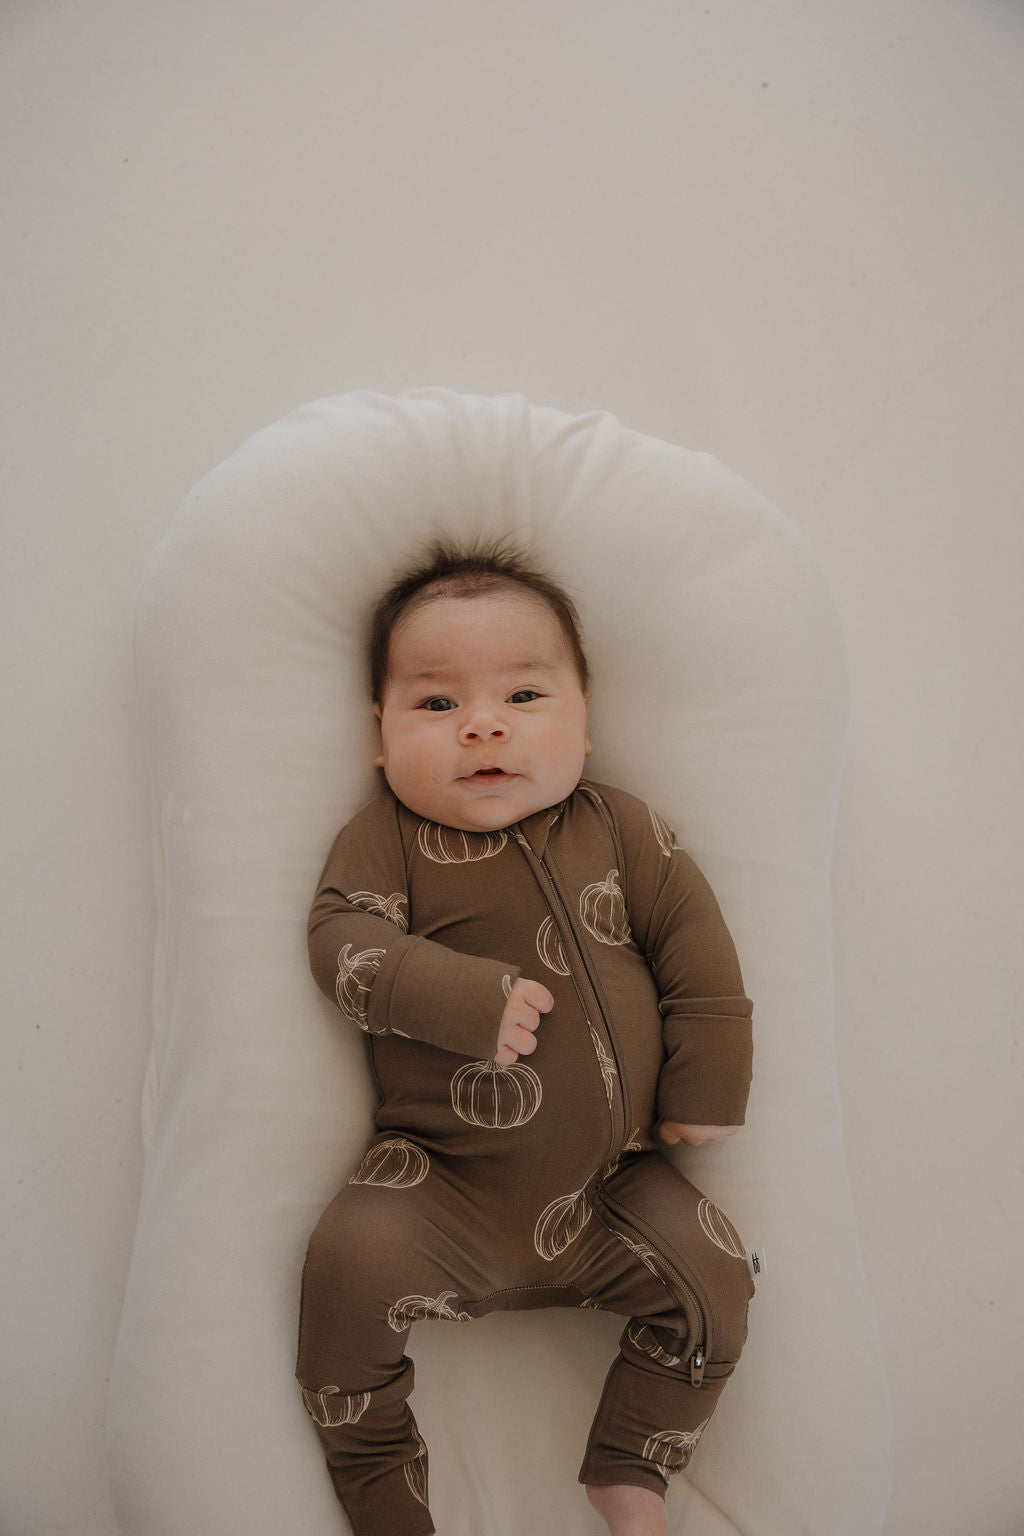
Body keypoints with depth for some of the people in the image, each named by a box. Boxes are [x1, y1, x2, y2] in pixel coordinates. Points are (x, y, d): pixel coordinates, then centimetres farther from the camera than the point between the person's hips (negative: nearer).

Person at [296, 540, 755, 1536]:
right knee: (353, 1260, -24)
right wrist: (466, 997, -28)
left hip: (612, 1186, 3)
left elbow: (693, 939, 6)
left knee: (711, 1274, -9)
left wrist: (708, 1084, 1)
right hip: (446, 1184, -2)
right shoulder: (386, 839, -3)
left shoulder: (619, 827, 3)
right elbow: (344, 940, -15)